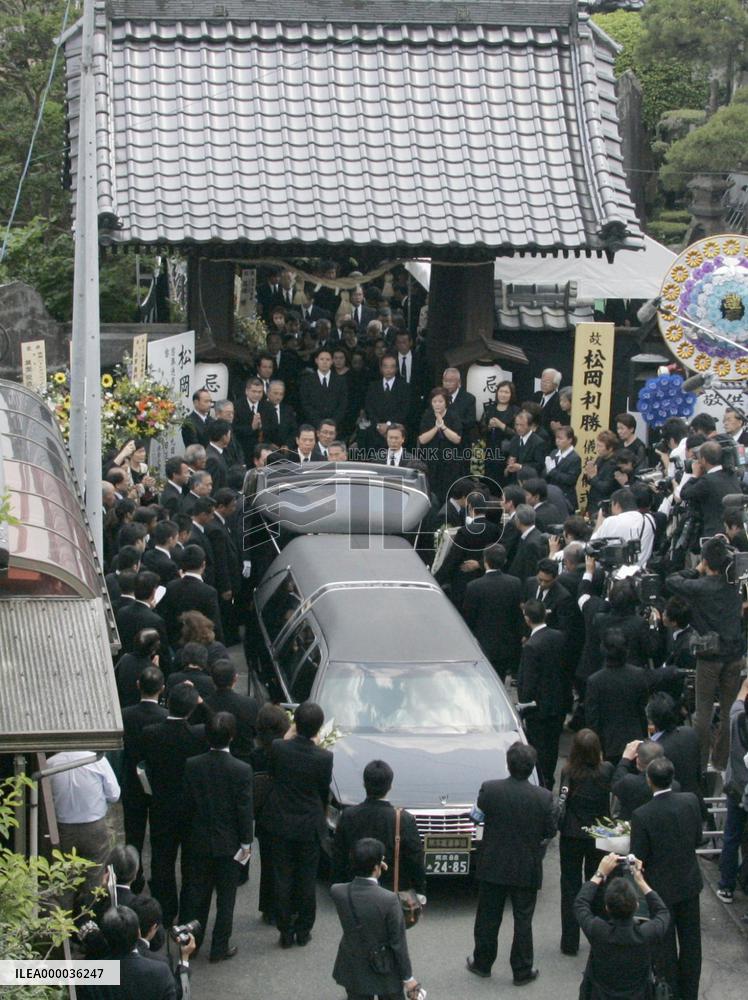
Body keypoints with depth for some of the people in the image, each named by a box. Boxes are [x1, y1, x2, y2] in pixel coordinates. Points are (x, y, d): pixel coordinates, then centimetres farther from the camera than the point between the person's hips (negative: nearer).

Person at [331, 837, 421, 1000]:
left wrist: (369, 869, 1)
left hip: (353, 969, 3)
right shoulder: (389, 900, -29)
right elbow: (398, 942, -18)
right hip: (385, 972, -3)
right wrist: (408, 977, -7)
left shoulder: (337, 892, -18)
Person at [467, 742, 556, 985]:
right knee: (523, 920, 12)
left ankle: (482, 963, 30)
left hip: (493, 866, 1)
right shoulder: (543, 797, -17)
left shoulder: (489, 790, -18)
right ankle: (522, 971, 20)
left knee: (488, 918, 17)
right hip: (527, 869, 0)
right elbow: (551, 831, -6)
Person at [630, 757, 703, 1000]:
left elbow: (638, 859, -17)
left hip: (661, 887, -4)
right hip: (690, 882, 4)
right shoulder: (691, 801, -13)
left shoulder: (642, 816, -25)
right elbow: (697, 839, -1)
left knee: (665, 945, 13)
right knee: (690, 942, 19)